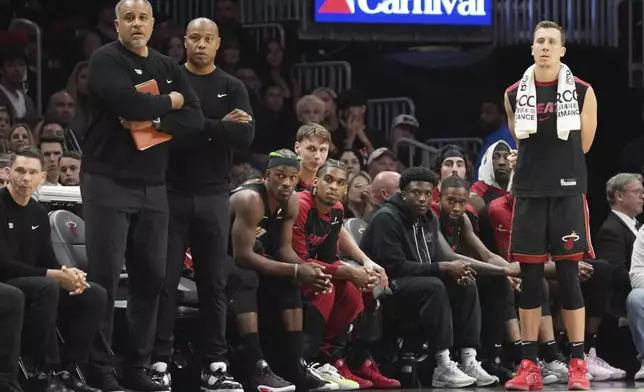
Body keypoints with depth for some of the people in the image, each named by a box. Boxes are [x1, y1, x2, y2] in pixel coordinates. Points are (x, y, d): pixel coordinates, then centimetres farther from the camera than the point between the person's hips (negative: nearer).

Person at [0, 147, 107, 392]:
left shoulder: (38, 213, 11)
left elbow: (49, 262, 11)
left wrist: (69, 275, -14)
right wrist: (55, 276, -24)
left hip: (33, 286, 8)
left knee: (94, 295, -5)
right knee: (47, 287, -36)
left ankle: (67, 369, -4)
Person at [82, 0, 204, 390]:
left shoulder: (169, 67, 14)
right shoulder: (106, 60, -4)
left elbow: (195, 120, 3)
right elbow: (128, 102, -23)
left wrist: (153, 120, -13)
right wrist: (168, 102, -6)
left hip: (153, 186, 6)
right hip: (108, 182, -6)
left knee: (151, 277, 4)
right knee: (104, 277, -6)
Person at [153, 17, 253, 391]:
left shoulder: (232, 88, 9)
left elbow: (246, 135, -6)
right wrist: (219, 128, -15)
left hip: (214, 195, 2)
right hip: (172, 191, -2)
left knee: (214, 282, 4)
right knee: (166, 280, -3)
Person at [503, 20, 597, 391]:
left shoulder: (582, 92, 0)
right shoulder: (515, 95, 6)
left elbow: (583, 145, 5)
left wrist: (560, 166, 8)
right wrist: (538, 169, 12)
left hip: (568, 192, -2)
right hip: (529, 193, 2)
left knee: (569, 276, -2)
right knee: (530, 277, 3)